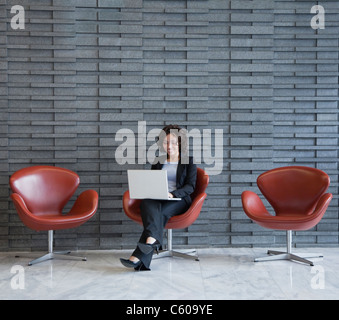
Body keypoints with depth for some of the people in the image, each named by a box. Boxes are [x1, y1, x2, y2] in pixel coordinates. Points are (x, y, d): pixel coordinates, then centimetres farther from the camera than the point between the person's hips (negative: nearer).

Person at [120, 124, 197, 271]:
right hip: (156, 199, 3)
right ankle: (152, 240, -57)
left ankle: (138, 257, -46)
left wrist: (172, 194, -19)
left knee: (160, 213, -35)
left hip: (179, 200, -3)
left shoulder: (189, 161, 11)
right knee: (147, 204, -35)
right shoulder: (158, 161, 23)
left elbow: (190, 186, 0)